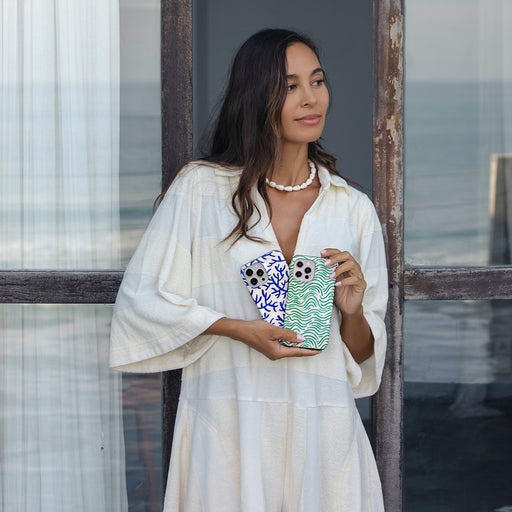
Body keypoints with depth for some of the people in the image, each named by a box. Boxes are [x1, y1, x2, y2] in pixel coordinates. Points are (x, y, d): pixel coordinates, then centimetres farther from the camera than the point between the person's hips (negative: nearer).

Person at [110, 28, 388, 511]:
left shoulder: (354, 209, 7)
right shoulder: (201, 188, -1)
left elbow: (362, 357, 11)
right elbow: (141, 300, -3)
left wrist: (352, 311, -11)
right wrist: (242, 330, -12)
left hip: (321, 430, 2)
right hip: (228, 427, -2)